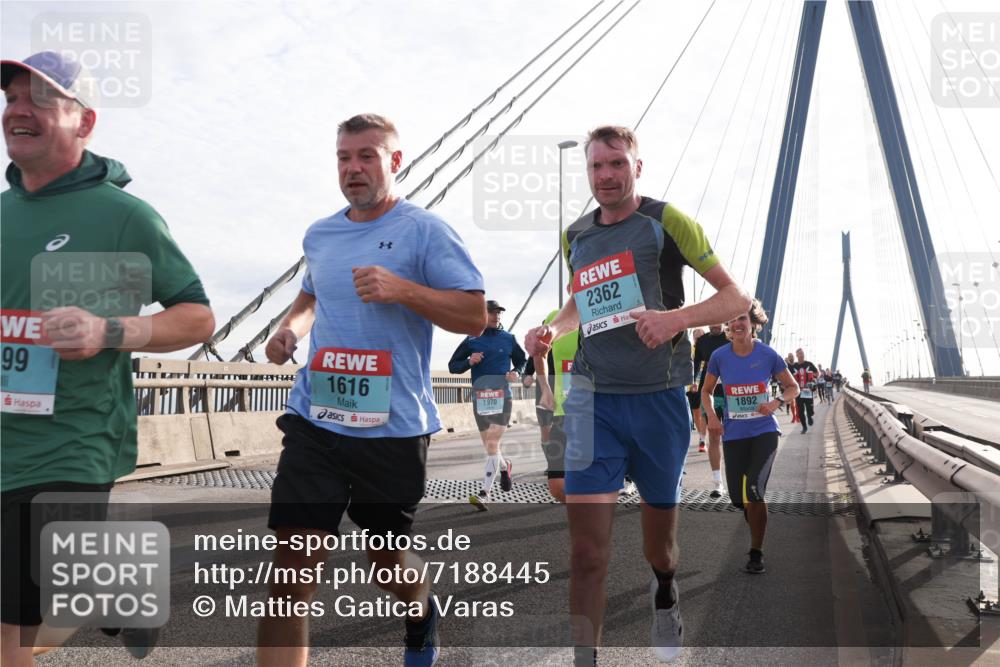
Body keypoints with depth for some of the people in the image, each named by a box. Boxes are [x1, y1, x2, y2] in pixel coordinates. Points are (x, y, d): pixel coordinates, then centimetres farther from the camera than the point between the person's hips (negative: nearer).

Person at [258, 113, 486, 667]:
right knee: (292, 566, -7)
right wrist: (290, 328, 9)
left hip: (393, 428, -3)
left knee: (387, 563, 16)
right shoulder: (319, 235, 12)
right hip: (315, 420, 4)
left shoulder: (425, 230, -5)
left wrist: (403, 289, -22)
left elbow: (475, 315, -10)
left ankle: (422, 615, 50)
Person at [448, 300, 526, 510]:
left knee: (493, 444, -13)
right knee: (489, 445, 9)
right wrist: (469, 361, -11)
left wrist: (517, 372, -2)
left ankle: (485, 493, -15)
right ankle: (504, 466, 41)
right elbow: (453, 366, 9)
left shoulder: (509, 339, 7)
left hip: (502, 396, -2)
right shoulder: (471, 340, 6)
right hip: (479, 398, 2)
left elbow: (522, 361, 20)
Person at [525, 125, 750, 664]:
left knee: (658, 546, 16)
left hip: (659, 398, -2)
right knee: (587, 551, -10)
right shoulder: (576, 236, 10)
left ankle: (665, 594, 50)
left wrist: (676, 319, -23)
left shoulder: (666, 222, -4)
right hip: (593, 401, 2)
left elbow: (737, 298, -4)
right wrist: (552, 329, 6)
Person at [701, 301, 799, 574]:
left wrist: (776, 403, -17)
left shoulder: (768, 355, -8)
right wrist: (711, 416, -7)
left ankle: (757, 552, -2)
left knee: (754, 489, -19)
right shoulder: (719, 356, -5)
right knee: (737, 497, 5)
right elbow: (707, 390, 10)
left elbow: (793, 388, 3)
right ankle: (757, 525, 42)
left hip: (764, 431, -2)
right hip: (733, 434, 2)